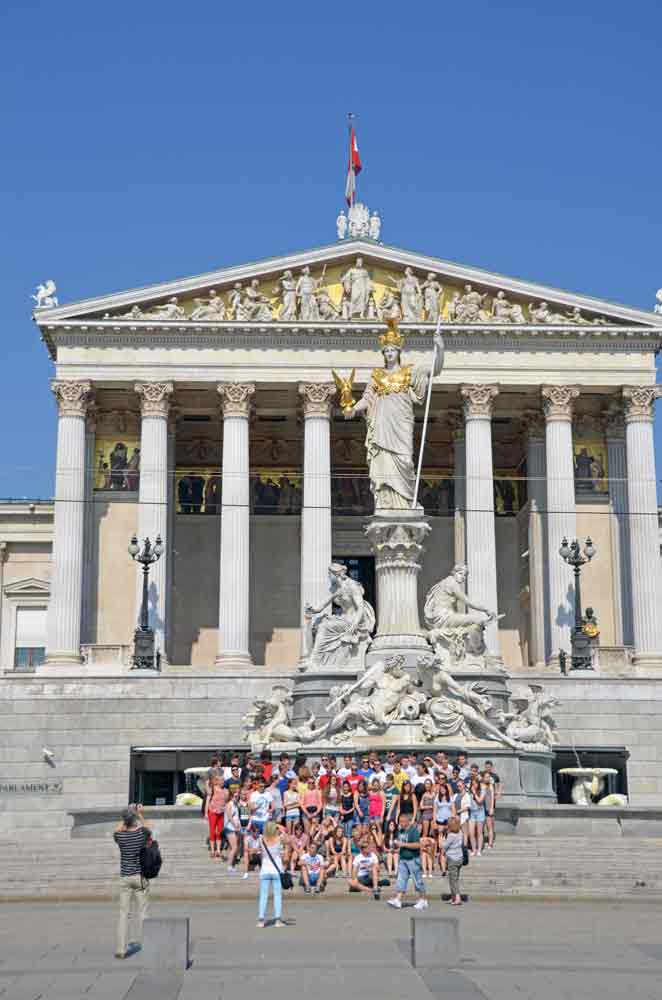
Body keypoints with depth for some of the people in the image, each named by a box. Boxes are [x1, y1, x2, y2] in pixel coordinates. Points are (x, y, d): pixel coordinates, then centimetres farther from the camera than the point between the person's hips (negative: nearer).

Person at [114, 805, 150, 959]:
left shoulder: (120, 836, -6)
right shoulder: (142, 833, -8)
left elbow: (118, 829, 19)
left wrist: (127, 815, 27)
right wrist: (140, 814, 29)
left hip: (125, 878, 1)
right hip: (140, 877, -1)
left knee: (123, 913, 4)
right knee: (143, 912, 5)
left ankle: (121, 949, 2)